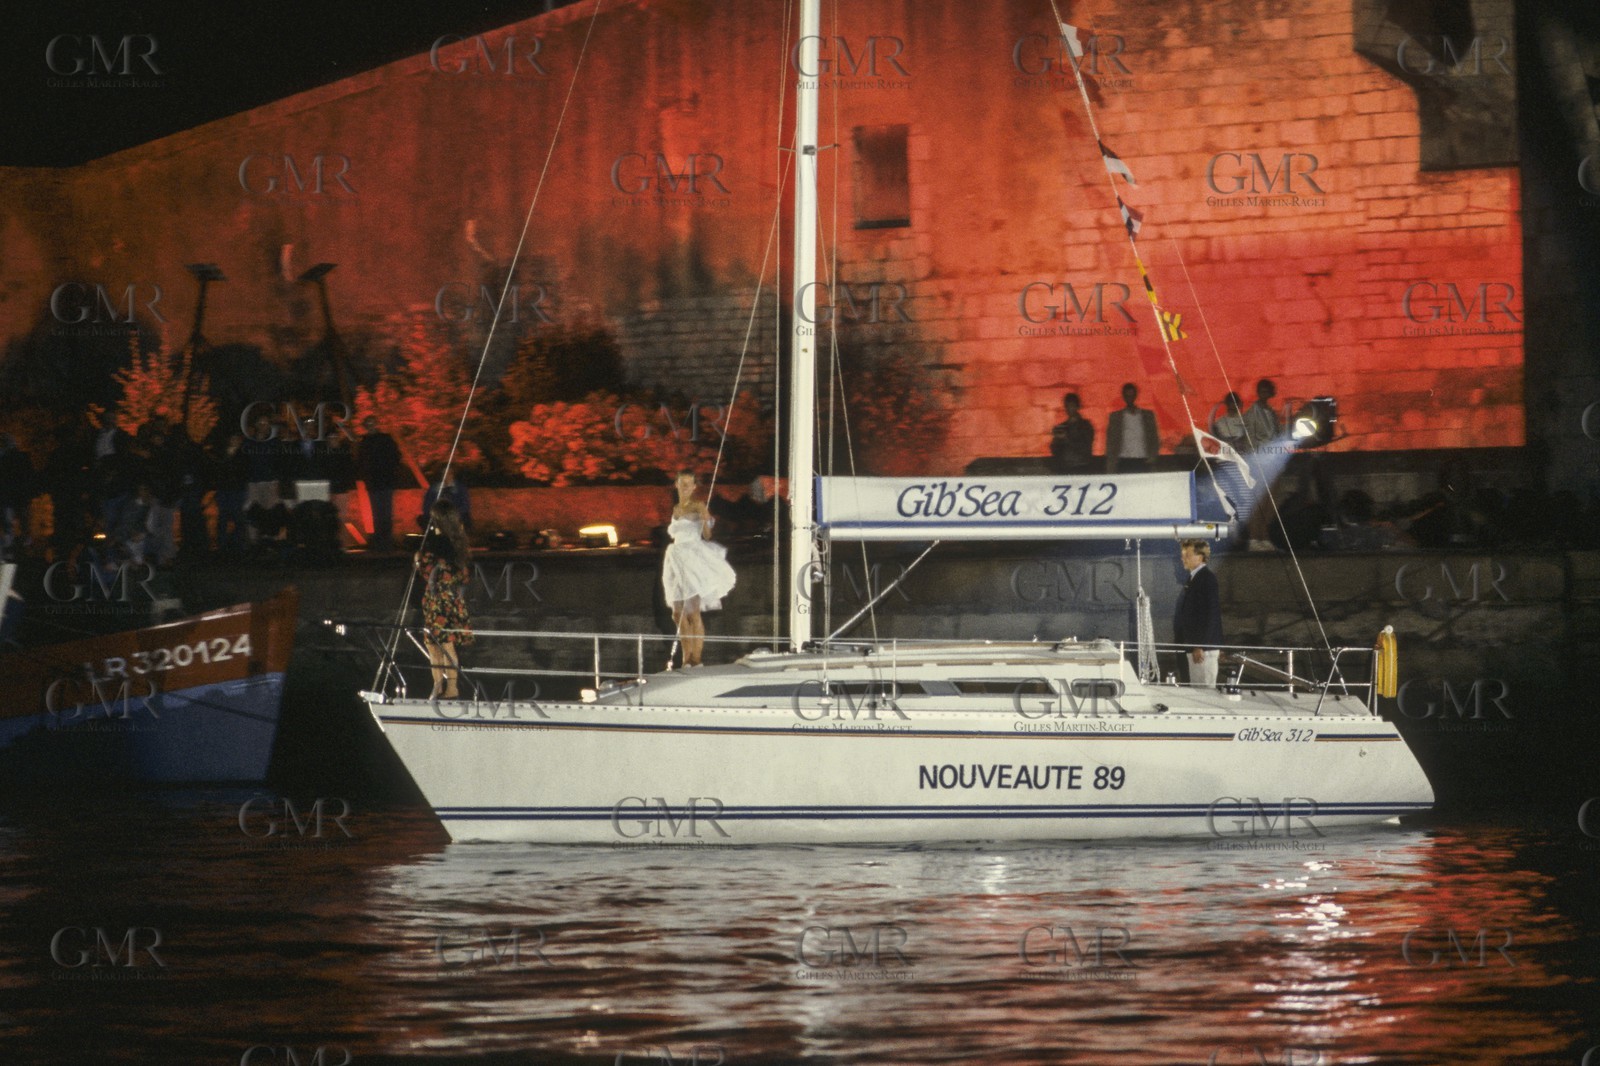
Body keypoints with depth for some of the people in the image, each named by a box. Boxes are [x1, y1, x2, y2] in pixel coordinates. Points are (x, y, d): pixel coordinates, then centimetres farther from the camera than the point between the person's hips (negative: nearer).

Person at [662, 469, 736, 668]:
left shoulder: (698, 507, -3)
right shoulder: (676, 510, 17)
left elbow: (706, 536, -11)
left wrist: (705, 521, -28)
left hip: (693, 559, -7)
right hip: (677, 560, 7)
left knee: (693, 612, -12)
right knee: (678, 614, 5)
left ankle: (696, 658, -11)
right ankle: (687, 658, 10)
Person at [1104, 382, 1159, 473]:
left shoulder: (1148, 415, 15)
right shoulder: (1115, 417, 12)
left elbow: (1154, 439, 15)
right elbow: (1110, 443, 9)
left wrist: (1152, 455, -3)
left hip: (1142, 462, 1)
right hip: (1124, 461, -1)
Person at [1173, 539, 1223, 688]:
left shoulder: (1207, 579, -13)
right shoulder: (1194, 578, 15)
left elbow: (1211, 614, -19)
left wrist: (1200, 647, -21)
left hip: (1204, 648, -10)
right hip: (1193, 646, 10)